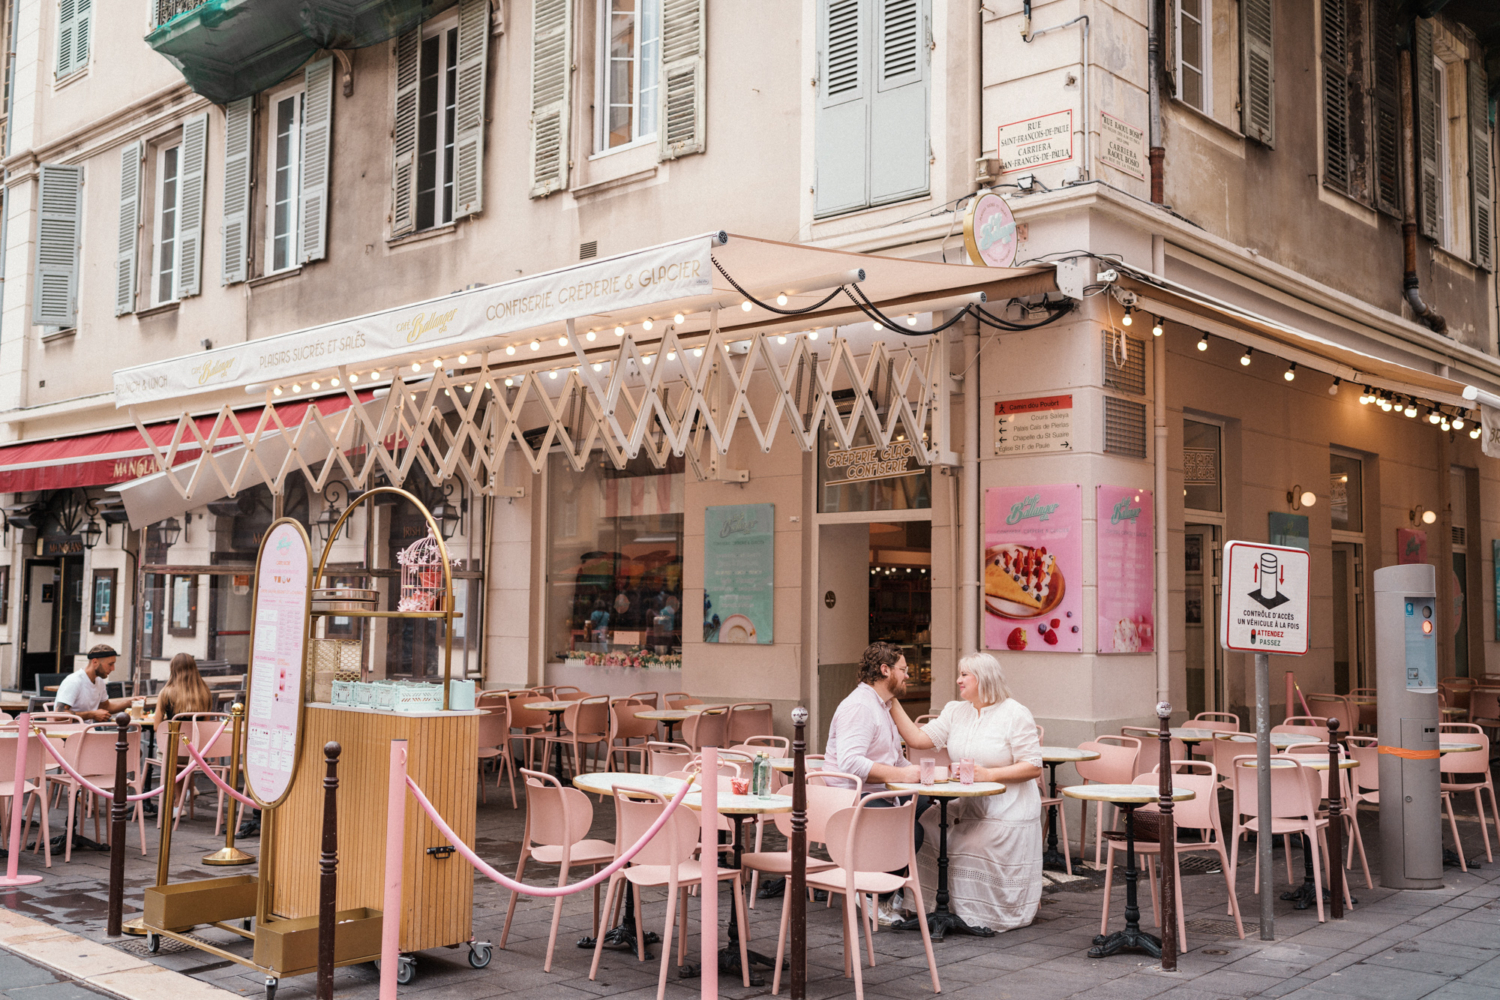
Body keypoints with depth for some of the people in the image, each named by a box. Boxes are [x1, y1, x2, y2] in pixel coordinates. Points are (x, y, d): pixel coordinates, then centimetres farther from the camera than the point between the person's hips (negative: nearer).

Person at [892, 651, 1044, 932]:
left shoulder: (1015, 714, -8)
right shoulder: (955, 711, 10)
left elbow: (1033, 767, -12)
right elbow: (917, 738, 2)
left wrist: (988, 774, -20)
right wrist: (893, 701, -3)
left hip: (1006, 812, -6)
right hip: (966, 807, 6)